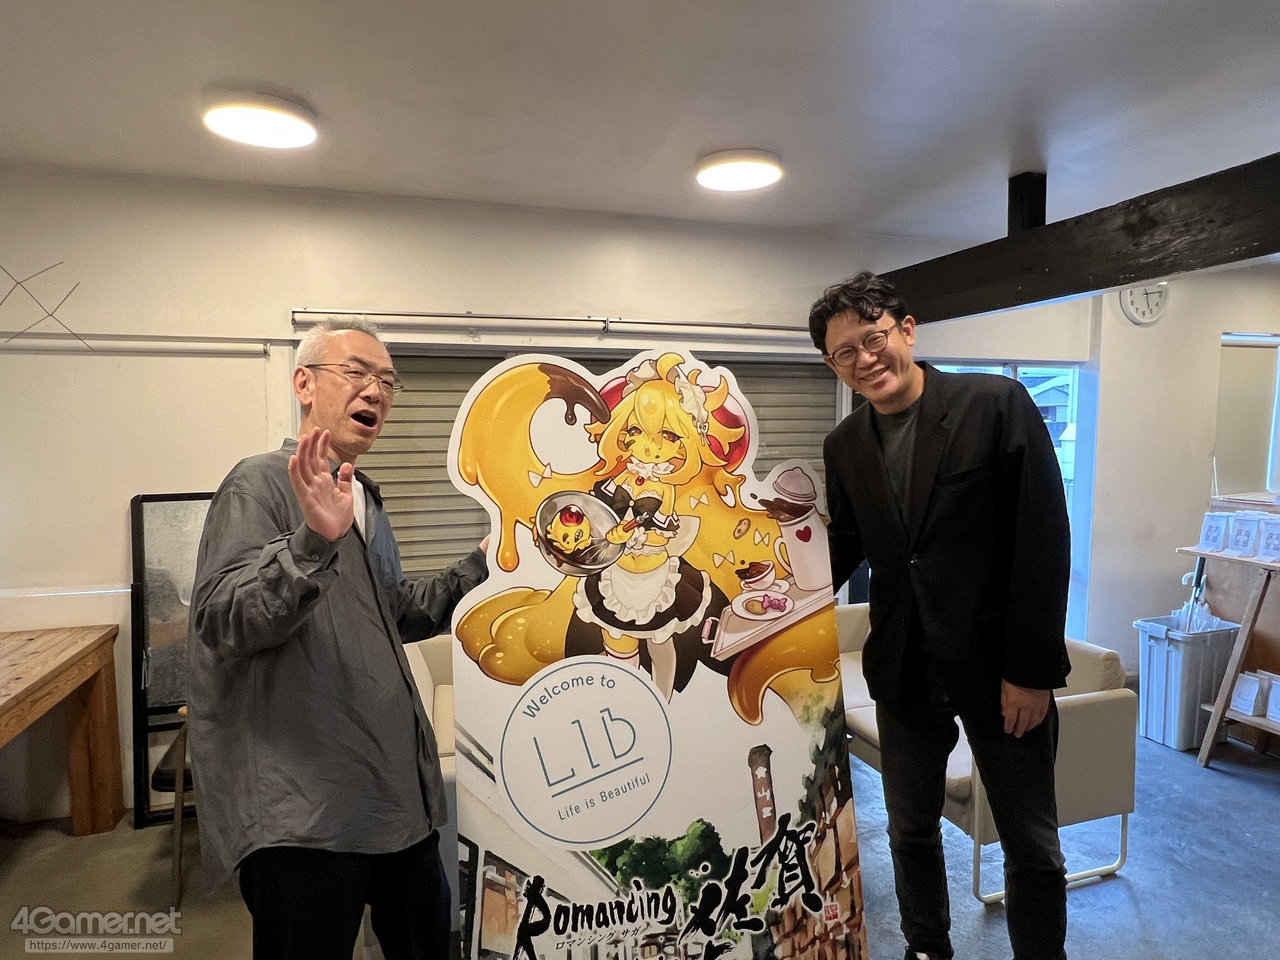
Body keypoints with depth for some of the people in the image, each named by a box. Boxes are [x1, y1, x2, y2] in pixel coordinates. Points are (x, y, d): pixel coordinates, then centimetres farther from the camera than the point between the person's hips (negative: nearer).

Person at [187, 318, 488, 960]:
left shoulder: (363, 500, 15)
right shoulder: (263, 483, -11)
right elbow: (220, 623, -21)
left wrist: (482, 565, 13)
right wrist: (315, 540, -35)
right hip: (303, 812, -8)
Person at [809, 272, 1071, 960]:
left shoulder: (997, 404, -11)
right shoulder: (844, 446, 2)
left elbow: (1044, 537, -13)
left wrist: (1032, 669, -14)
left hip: (1000, 666, -4)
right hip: (904, 670, 4)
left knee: (1031, 844, 11)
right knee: (910, 830, 19)